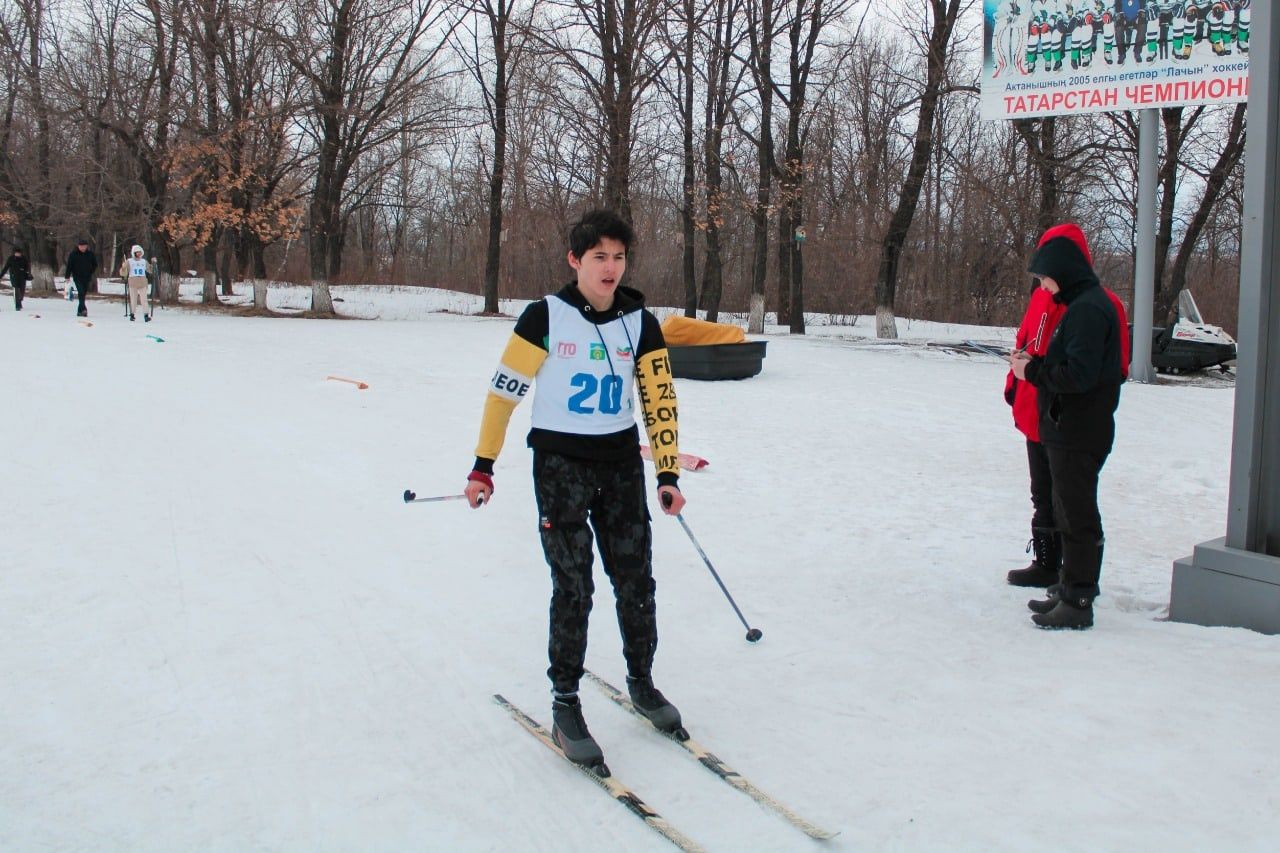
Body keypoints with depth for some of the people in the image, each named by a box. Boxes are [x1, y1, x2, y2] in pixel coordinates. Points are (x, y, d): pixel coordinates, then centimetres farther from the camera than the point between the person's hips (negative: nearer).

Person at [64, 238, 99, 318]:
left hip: (87, 277, 3)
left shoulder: (90, 254, 2)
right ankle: (83, 309, -28)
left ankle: (79, 311, 16)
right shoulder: (73, 254, -4)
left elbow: (95, 264, 14)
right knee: (81, 292, -17)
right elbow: (69, 265, -1)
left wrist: (91, 273, 6)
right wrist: (67, 276, -4)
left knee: (84, 293, 7)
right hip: (77, 277, -3)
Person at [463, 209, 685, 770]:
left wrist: (668, 474, 4)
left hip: (622, 463, 4)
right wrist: (483, 466, -6)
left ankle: (641, 681, 27)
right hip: (560, 464, -3)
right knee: (573, 586, -5)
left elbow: (659, 399, 7)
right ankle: (565, 706, 8)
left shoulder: (640, 323, 3)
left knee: (636, 581, 6)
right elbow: (504, 389, -4)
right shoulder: (546, 317, -7)